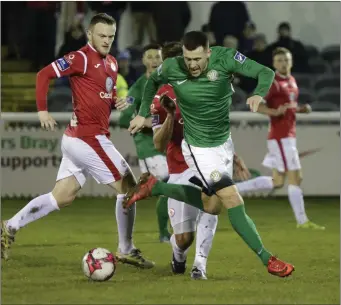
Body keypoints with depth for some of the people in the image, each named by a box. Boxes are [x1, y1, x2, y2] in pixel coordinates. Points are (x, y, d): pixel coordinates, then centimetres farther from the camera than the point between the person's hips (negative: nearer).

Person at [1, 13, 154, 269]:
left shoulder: (112, 64, 14)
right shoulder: (81, 58, -13)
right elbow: (44, 74, -16)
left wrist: (117, 103, 3)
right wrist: (43, 110, -22)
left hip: (77, 139, 9)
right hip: (89, 138, -9)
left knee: (61, 197, 10)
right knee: (128, 187, -1)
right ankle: (126, 251, 10)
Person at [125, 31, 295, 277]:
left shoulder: (225, 58, -21)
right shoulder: (172, 68, -19)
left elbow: (266, 73, -23)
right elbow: (153, 82, 4)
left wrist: (259, 94, -43)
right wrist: (143, 114, 5)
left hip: (224, 142, 4)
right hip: (200, 148, -4)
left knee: (211, 206, 20)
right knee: (233, 200, -14)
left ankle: (155, 187, 34)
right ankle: (267, 259, -6)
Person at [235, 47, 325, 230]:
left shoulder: (291, 81, 15)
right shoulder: (273, 82, -12)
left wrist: (301, 109, 8)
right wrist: (275, 112, -35)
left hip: (288, 136, 9)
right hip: (280, 136, -9)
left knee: (276, 181, 11)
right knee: (294, 177, -6)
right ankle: (302, 221, 1)